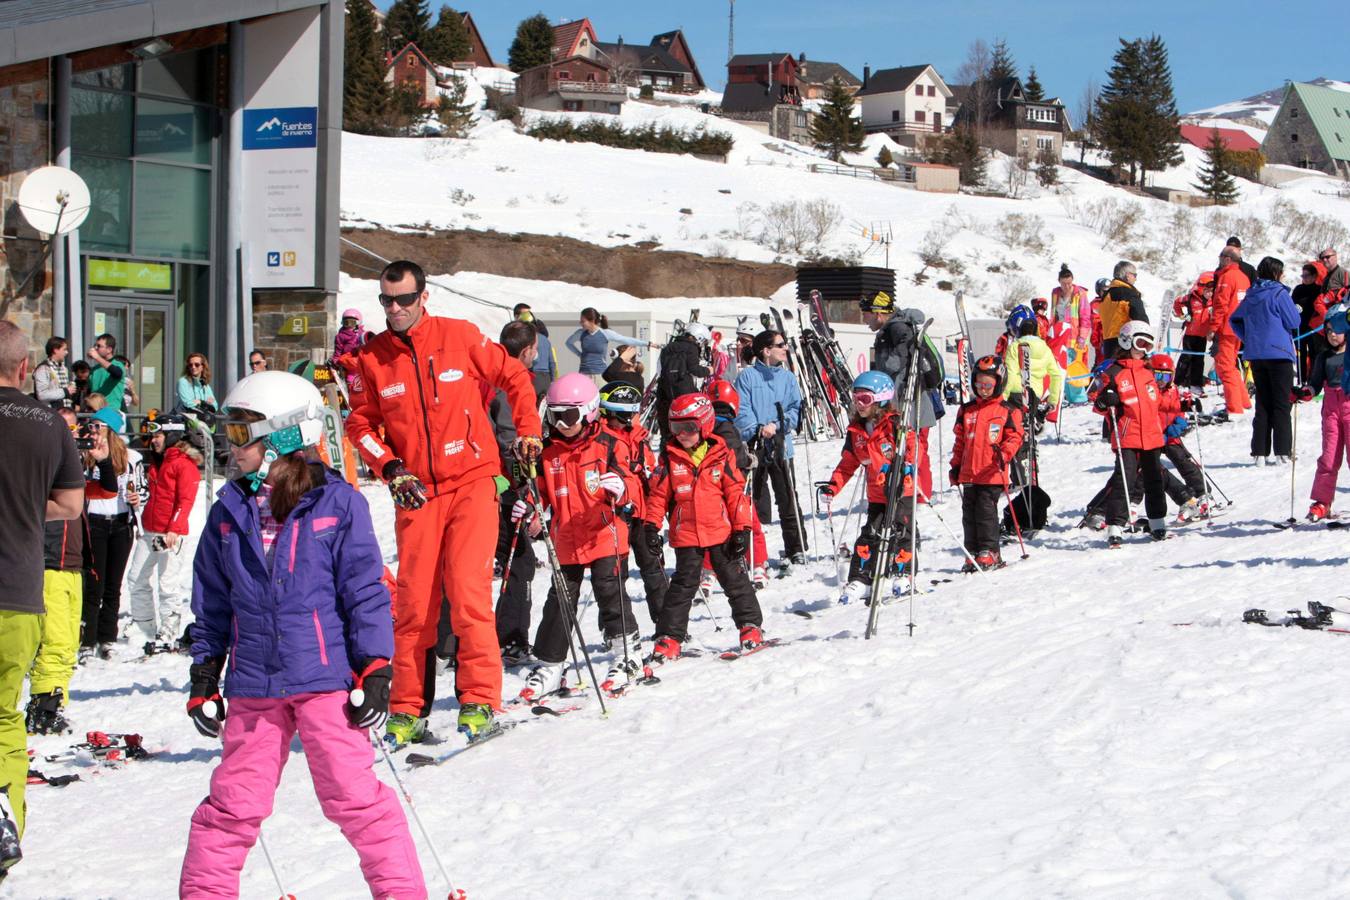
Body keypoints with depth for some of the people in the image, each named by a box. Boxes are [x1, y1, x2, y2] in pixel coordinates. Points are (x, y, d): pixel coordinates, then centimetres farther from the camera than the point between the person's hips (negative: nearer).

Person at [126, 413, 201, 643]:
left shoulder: (184, 464, -8)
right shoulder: (155, 463, 19)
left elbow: (186, 500, -16)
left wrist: (174, 529, -24)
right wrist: (142, 523, 24)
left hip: (171, 533, -9)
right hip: (149, 532, 9)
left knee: (168, 583, -5)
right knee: (137, 579, 7)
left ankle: (167, 635, 1)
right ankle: (147, 629, 16)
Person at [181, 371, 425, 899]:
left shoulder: (338, 504, -2)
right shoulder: (229, 513, 9)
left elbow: (366, 592, -1)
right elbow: (212, 602, 16)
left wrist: (375, 670, -6)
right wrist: (204, 676, 12)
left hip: (326, 676, -3)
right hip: (252, 682, 4)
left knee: (354, 795, -2)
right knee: (234, 800, 8)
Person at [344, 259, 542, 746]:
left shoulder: (460, 336, -1)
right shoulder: (372, 357, 2)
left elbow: (514, 376, 11)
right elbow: (360, 424, 8)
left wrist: (528, 430, 2)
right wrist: (391, 469, -5)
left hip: (471, 482, -2)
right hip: (415, 491, 2)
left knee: (468, 590, -12)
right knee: (413, 600, 0)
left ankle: (480, 700, -5)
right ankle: (407, 710, 8)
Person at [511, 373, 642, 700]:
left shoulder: (609, 445, -4)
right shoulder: (549, 452, 8)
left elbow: (632, 484, -8)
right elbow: (542, 490, 16)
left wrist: (621, 487, -31)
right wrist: (529, 509, -4)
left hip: (603, 536, -4)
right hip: (566, 541, 4)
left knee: (609, 590, -7)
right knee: (560, 600, 7)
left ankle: (626, 652, 6)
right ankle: (549, 667, 13)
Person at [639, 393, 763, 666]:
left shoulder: (720, 456, -3)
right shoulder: (670, 458, 1)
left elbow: (736, 492, -1)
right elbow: (658, 493, 4)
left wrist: (741, 529, -4)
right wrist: (651, 525, -4)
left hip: (721, 532, -1)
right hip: (686, 534, 1)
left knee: (734, 580, 8)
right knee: (682, 586, 2)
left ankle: (751, 627, 20)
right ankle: (669, 638, 4)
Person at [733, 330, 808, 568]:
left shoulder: (788, 378, 10)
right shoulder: (747, 377, 0)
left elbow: (796, 409, 4)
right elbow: (741, 411, -6)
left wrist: (776, 425, -13)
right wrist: (758, 430, -20)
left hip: (781, 448, 2)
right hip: (754, 448, -2)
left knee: (788, 501, 2)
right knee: (756, 504, 2)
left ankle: (796, 550, 11)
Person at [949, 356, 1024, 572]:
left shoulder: (1008, 410, 0)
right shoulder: (967, 410, 14)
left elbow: (1014, 437, -2)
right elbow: (960, 440, 19)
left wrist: (1004, 453, -20)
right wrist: (956, 465, 15)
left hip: (992, 473, -5)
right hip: (969, 473, 5)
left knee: (986, 510, -8)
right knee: (969, 512, 6)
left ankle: (989, 552, 1)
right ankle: (973, 553, 12)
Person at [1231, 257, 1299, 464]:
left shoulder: (1251, 296, 9)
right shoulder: (1279, 294, -11)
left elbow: (1234, 320, 15)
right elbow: (1294, 322, -9)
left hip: (1255, 354, 6)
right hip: (1279, 353, -6)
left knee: (1262, 403, 11)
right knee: (1282, 404, -1)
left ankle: (1259, 452, 7)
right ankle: (1282, 451, -5)